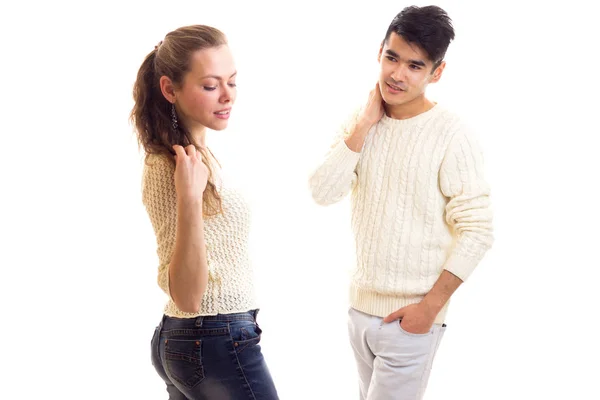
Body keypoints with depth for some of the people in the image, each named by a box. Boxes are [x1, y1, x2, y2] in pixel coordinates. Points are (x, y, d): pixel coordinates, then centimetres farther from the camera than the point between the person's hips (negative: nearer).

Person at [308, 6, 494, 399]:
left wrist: (431, 305, -15)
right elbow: (322, 192, -10)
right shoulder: (359, 122, 2)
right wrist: (363, 125, -14)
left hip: (409, 315, -6)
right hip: (360, 307, 6)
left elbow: (478, 231, -15)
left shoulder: (452, 135, -15)